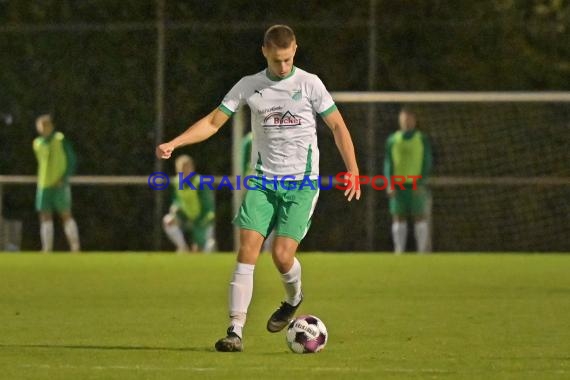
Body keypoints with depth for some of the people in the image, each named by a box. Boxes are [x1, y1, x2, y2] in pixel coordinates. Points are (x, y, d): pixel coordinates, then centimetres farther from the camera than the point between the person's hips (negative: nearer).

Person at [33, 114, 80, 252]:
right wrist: (41, 180, 15)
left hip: (59, 184, -5)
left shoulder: (60, 139, -4)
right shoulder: (37, 143, 10)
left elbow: (71, 161, -4)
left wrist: (63, 178, -15)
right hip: (43, 184, 5)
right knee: (45, 217, 2)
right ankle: (47, 249, 3)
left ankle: (75, 248, -6)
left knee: (66, 215, -5)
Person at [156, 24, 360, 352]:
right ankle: (236, 330, -13)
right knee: (247, 250, -12)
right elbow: (213, 122, 7)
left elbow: (337, 125, 3)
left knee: (282, 254, -13)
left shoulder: (309, 84, -1)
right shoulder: (249, 86, 4)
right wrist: (174, 143, -5)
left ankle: (294, 298, 22)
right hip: (263, 181, 2)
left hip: (302, 182, -2)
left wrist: (353, 170, -5)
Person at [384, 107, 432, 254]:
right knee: (398, 218, -1)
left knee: (420, 217, -4)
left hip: (416, 186, -2)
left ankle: (422, 250, -2)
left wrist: (421, 183, -11)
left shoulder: (422, 139, 5)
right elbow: (388, 163, 8)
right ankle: (399, 250, 0)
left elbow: (427, 163, 1)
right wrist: (390, 184, -4)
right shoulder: (392, 140, 10)